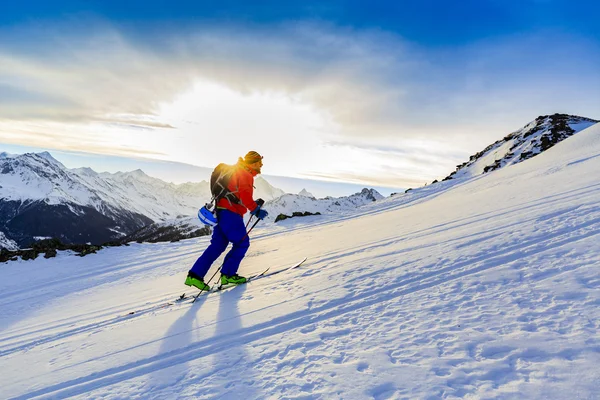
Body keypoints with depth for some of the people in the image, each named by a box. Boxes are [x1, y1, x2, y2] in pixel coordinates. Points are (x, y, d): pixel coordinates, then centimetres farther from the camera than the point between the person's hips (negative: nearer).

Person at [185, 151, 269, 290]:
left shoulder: (238, 170, 23)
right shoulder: (245, 174, -8)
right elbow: (244, 195, -23)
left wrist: (254, 204, 20)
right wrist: (256, 210, -17)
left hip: (221, 211, 10)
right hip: (230, 212, -10)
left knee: (218, 245, 8)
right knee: (242, 243, 1)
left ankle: (195, 275, 6)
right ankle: (228, 274, 4)